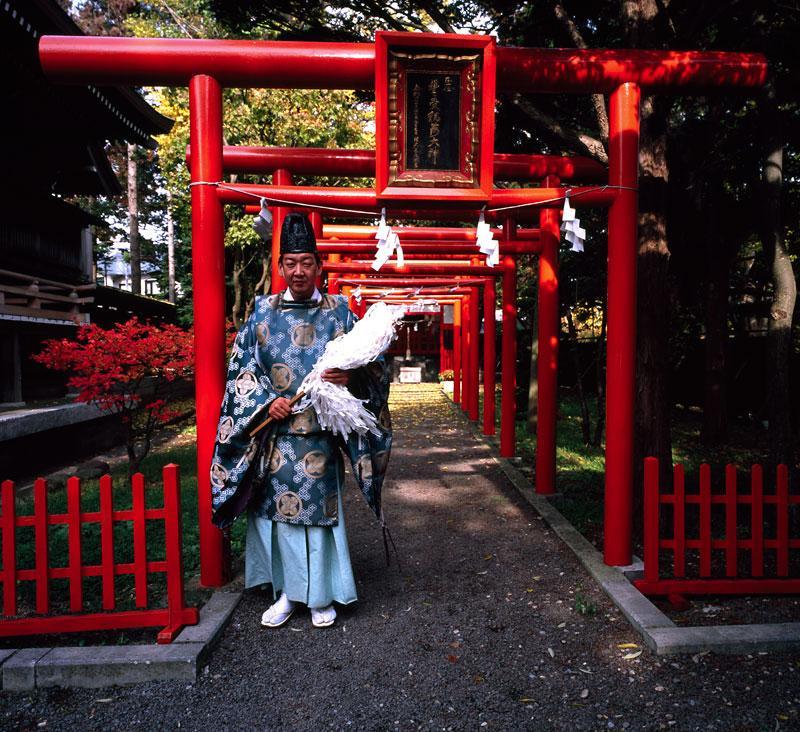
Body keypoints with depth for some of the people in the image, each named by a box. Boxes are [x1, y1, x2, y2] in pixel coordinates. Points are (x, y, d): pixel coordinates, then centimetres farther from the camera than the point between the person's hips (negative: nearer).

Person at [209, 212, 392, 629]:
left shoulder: (338, 312, 4)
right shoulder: (263, 312, 7)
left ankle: (321, 596, 24)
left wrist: (349, 377, -18)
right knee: (278, 511, 8)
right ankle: (287, 593, 26)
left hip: (320, 435, -1)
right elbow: (240, 367, 6)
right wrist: (265, 401, -9)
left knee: (320, 511, 6)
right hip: (273, 435, 2)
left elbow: (367, 365, 4)